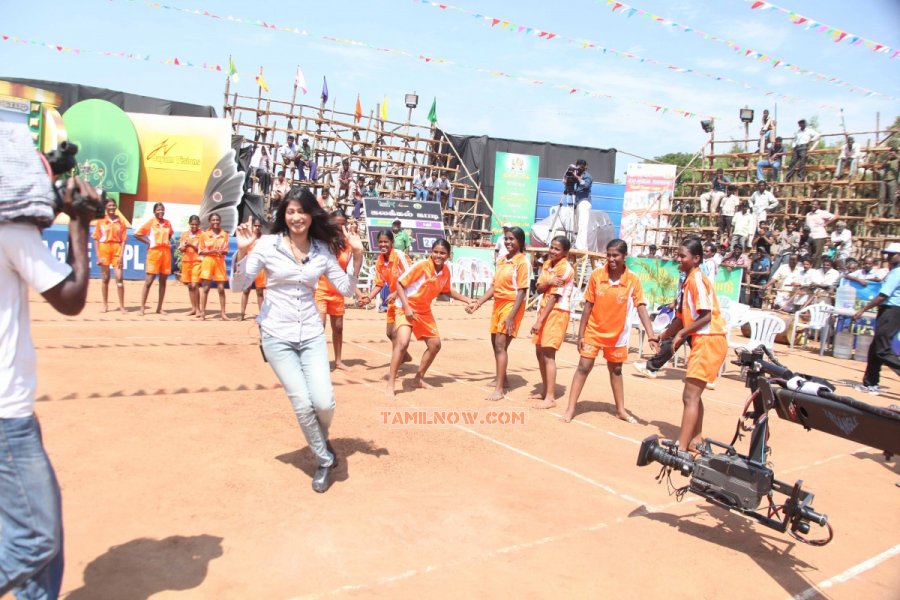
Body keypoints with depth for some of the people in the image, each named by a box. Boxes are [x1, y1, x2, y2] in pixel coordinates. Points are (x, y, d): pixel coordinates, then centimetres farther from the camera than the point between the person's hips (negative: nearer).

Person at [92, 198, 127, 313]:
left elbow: (123, 240, 3)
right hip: (104, 249, 0)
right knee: (105, 279, 5)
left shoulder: (121, 222, 5)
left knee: (119, 278, -6)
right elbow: (96, 240, 3)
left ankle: (122, 306, -2)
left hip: (117, 249, 0)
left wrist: (121, 255, -7)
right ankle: (105, 305, 13)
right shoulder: (100, 222, 4)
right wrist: (98, 256, -4)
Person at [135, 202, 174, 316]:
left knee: (163, 281, 7)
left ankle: (159, 308, 14)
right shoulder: (150, 223, -3)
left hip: (166, 252, 4)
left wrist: (169, 242, 10)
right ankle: (142, 307, -2)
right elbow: (136, 234, -2)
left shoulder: (168, 223, 8)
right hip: (154, 252, -4)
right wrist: (148, 242, -6)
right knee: (149, 281, -6)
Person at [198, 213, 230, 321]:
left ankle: (223, 313, 8)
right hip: (208, 262, -1)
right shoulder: (204, 234, 1)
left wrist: (222, 251, -18)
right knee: (205, 288, -1)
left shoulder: (224, 234, 4)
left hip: (220, 262, 2)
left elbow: (226, 251, 5)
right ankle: (202, 313, 4)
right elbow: (200, 251, 0)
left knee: (221, 288, 3)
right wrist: (211, 251, -16)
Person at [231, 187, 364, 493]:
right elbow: (238, 286, -4)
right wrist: (243, 251, -20)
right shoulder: (267, 244, -5)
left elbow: (346, 289, 6)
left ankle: (321, 439, 27)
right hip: (277, 336, -2)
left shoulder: (322, 250, 3)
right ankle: (324, 460, 19)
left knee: (324, 403, -10)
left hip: (311, 335, 2)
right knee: (302, 403, -7)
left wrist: (357, 257, -6)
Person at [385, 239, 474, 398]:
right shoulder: (421, 266, -23)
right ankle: (390, 385, -16)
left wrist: (467, 300, 15)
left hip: (424, 311, 7)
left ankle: (418, 379, 29)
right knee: (403, 343, -25)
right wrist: (406, 307, -27)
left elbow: (447, 290, 16)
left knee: (435, 345, 10)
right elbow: (399, 283, -20)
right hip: (406, 308, -7)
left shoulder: (446, 271, -4)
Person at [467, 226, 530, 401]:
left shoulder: (522, 262, -12)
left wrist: (511, 316, -23)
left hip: (512, 305, -8)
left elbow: (522, 291, -17)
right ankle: (501, 380, 34)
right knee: (496, 344, 16)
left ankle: (500, 389, -9)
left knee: (500, 344, -13)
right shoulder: (502, 260, 11)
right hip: (498, 304, 8)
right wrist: (477, 303, 5)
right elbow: (494, 286, 13)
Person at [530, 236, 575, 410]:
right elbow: (538, 289, 4)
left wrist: (539, 321, -20)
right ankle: (545, 390, 27)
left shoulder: (566, 269, -15)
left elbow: (554, 297, -18)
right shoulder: (547, 263, 9)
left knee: (548, 353, -10)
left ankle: (550, 398, -7)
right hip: (544, 309, 8)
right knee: (540, 351, 14)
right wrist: (547, 282, -20)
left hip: (557, 313, -8)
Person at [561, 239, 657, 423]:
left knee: (616, 370, 17)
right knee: (583, 367, -4)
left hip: (617, 334, 1)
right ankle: (570, 409, 2)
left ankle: (620, 410, 31)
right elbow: (588, 306, -7)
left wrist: (651, 336, -27)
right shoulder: (596, 275, -12)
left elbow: (641, 309, -17)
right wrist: (581, 334, -6)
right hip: (593, 331, -1)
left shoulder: (633, 280, -14)